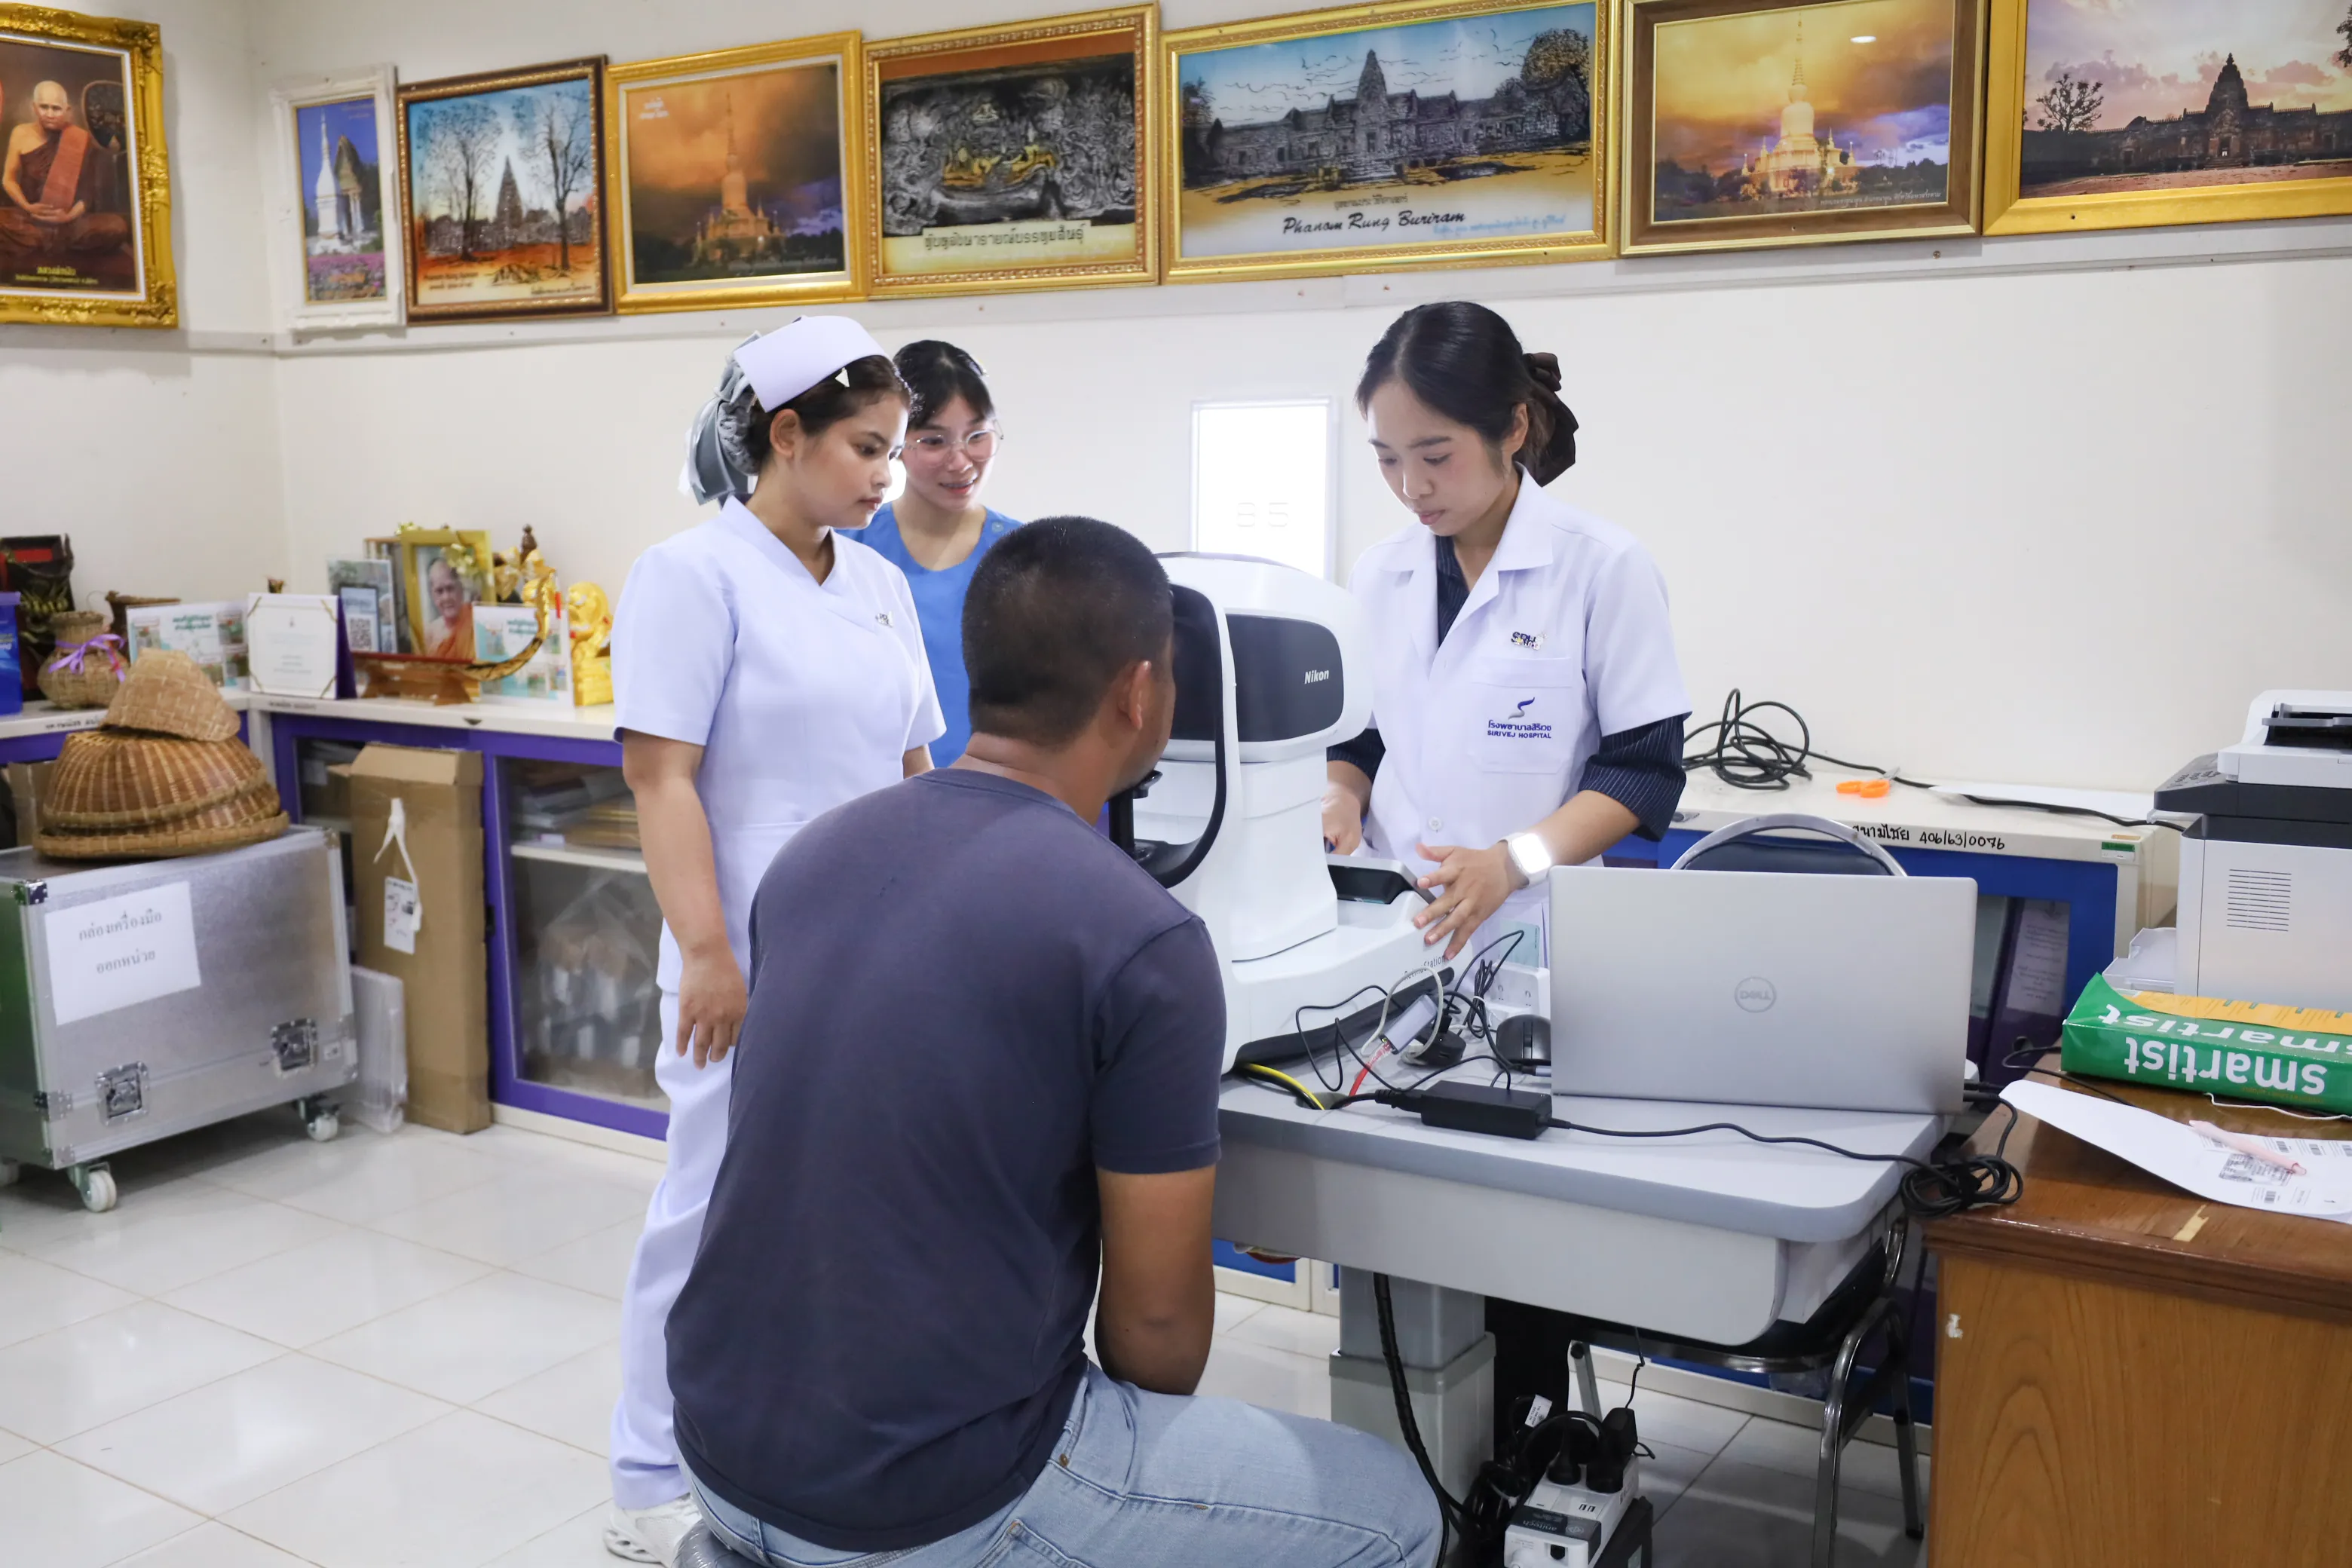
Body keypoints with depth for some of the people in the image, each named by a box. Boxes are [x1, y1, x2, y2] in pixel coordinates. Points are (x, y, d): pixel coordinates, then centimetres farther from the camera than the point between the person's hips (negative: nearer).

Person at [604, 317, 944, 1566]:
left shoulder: (876, 583, 11)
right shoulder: (695, 574, -9)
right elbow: (660, 778, -14)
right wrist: (706, 953, -19)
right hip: (759, 957, -6)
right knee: (720, 1207, 3)